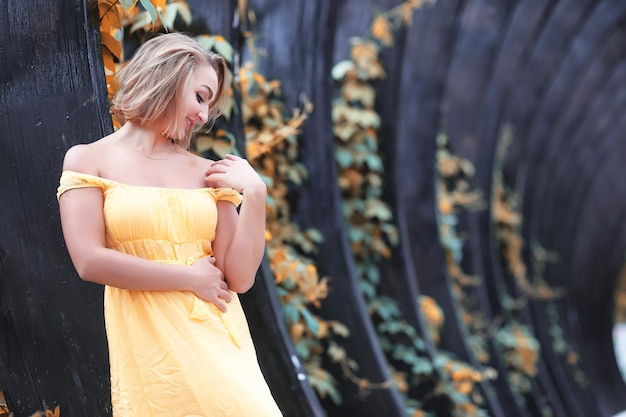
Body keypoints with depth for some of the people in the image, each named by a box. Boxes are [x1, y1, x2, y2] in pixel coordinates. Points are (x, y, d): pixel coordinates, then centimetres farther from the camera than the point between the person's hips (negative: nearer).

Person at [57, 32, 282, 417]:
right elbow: (90, 261, -9)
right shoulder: (88, 161, 2)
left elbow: (240, 278, 3)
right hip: (148, 344, -3)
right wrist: (190, 278, -6)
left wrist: (255, 194, -5)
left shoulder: (207, 172, 7)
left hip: (217, 338, 3)